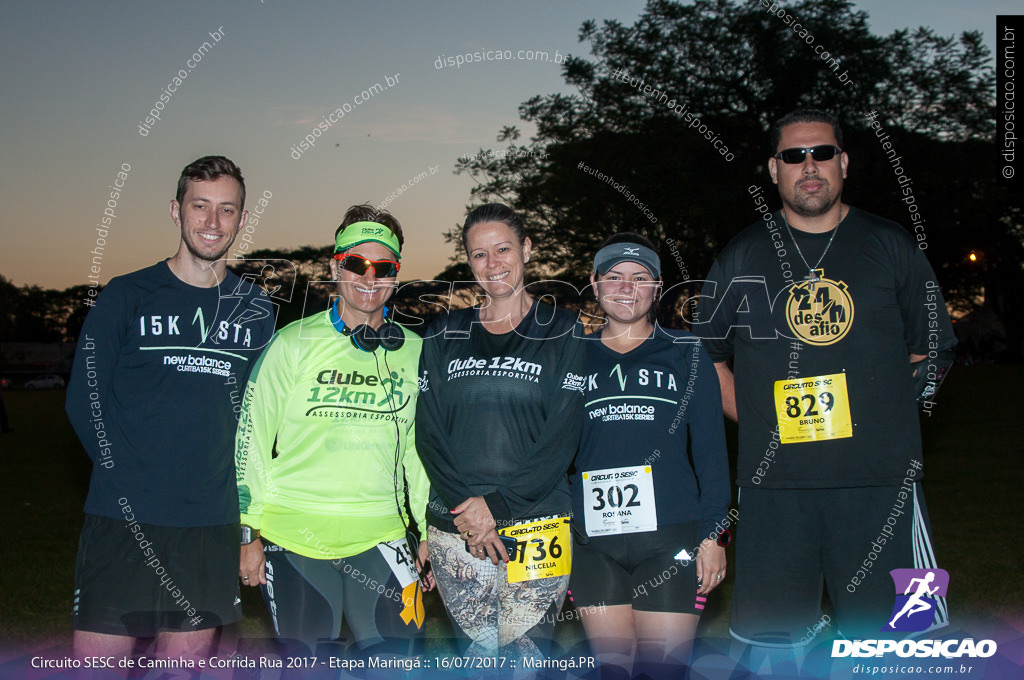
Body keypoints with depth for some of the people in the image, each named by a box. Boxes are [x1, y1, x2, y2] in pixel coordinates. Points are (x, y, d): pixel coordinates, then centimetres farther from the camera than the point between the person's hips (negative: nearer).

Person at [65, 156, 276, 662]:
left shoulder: (256, 309, 9)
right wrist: (124, 478, -4)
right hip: (122, 519, -2)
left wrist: (228, 478, 4)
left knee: (186, 658, 10)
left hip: (211, 524, 2)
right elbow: (84, 398, 1)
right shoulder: (126, 296, 1)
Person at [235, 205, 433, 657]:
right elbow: (251, 439, 0)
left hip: (379, 537, 2)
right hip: (293, 537, -2)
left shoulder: (413, 352, 7)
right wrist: (251, 533, -2)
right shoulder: (294, 343, -1)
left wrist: (428, 532, 13)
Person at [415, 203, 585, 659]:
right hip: (454, 526, 3)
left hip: (534, 523, -2)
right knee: (478, 652, 7)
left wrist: (497, 506, -13)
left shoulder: (562, 333, 3)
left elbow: (561, 438, -4)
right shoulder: (445, 336, 12)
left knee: (525, 655, -6)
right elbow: (428, 431, 5)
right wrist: (464, 506, -9)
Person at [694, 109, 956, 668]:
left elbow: (933, 355, 15)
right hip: (774, 483, 1)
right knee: (773, 637, 6)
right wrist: (760, 422, 6)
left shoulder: (892, 247, 9)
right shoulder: (742, 256, 10)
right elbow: (707, 359, 16)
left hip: (880, 480, 0)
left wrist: (871, 399, 2)